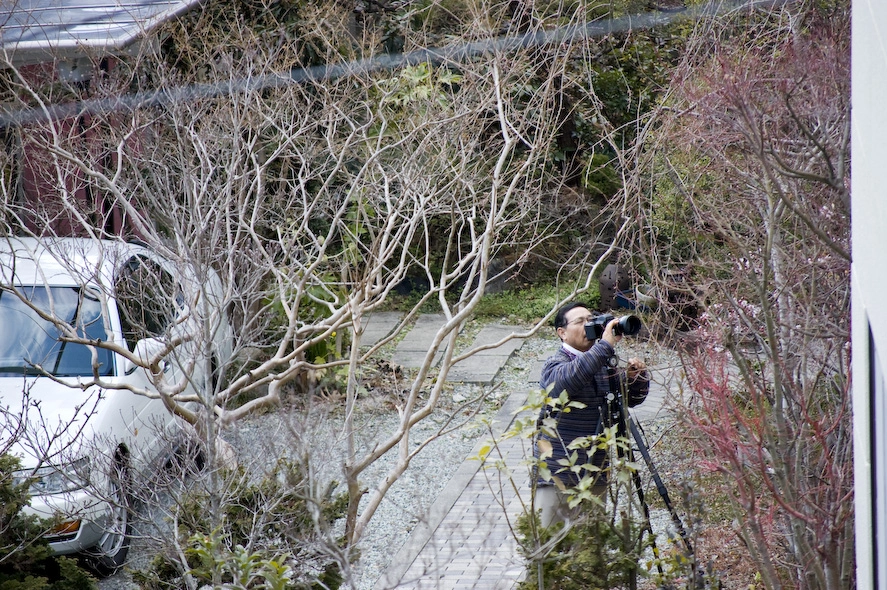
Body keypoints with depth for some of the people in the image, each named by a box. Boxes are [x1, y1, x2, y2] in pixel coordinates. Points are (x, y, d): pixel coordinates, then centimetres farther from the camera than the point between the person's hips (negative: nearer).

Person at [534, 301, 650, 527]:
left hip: (595, 475, 6)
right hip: (557, 475, -6)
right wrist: (606, 345, -34)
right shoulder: (555, 365, -9)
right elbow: (567, 380, -32)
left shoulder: (604, 366, 13)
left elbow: (633, 398, 14)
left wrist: (637, 377, -8)